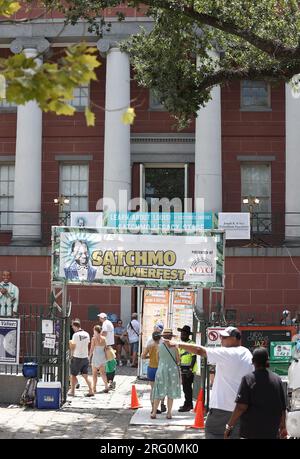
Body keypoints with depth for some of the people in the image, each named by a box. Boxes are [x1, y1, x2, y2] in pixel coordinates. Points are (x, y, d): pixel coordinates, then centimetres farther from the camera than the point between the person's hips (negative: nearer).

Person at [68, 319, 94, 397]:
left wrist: (70, 343, 10)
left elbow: (73, 347, -9)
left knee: (73, 375, 9)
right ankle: (91, 391, 1)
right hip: (85, 357, 6)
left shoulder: (76, 335, -13)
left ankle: (72, 391, 14)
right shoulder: (86, 334, 5)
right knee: (85, 375, 9)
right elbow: (87, 344, 11)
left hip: (77, 357, -6)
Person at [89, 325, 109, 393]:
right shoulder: (103, 338, 2)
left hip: (96, 356, -4)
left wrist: (89, 356, 1)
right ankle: (106, 386, -2)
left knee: (94, 373, 7)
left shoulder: (94, 338, -11)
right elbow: (105, 348, 7)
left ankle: (94, 388, 11)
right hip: (102, 356, 4)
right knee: (102, 372, 10)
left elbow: (92, 349, -11)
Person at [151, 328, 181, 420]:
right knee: (171, 393, 8)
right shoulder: (174, 346, -6)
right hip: (172, 369, -1)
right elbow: (178, 360, -1)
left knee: (158, 392, 7)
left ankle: (154, 412, 4)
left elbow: (157, 359, 6)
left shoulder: (159, 346, -2)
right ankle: (169, 413, 9)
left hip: (161, 369, 1)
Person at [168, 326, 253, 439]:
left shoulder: (227, 353, -13)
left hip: (222, 406, -7)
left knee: (212, 432, 6)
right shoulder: (248, 355, 8)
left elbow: (199, 350, -15)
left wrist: (178, 344, -8)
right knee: (235, 434, 12)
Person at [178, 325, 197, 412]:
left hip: (189, 370, -9)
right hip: (183, 370, 9)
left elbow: (194, 357, -16)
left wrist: (190, 369, -22)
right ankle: (189, 404, 22)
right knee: (186, 387, 14)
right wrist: (179, 368, 20)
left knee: (187, 388, -9)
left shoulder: (191, 344, -12)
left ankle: (187, 405, -5)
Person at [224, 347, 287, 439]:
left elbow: (241, 407, -15)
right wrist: (283, 427, 24)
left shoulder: (248, 379, -8)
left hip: (250, 432, -4)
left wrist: (229, 426, -7)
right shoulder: (277, 379, 5)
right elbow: (283, 408, 10)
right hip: (272, 432, 4)